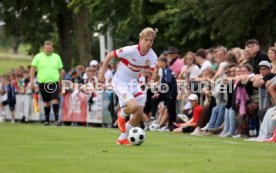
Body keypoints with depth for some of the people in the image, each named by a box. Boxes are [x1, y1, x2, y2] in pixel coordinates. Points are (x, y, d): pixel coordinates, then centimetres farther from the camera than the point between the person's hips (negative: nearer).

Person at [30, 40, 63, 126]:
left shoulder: (57, 57, 8)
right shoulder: (38, 57, 3)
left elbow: (60, 70, 14)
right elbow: (33, 69, 2)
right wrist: (31, 81, -6)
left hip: (54, 82, 0)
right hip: (42, 82, 0)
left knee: (55, 100, -15)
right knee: (46, 102, 7)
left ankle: (56, 119, -18)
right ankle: (47, 120, 19)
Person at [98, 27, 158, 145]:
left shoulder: (152, 56, -10)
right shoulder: (131, 51, -24)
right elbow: (109, 55, -14)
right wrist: (102, 73, -13)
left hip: (133, 83, 6)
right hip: (120, 83, -6)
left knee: (139, 114, 1)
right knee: (134, 106, -27)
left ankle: (122, 138, 19)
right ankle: (121, 116, 9)